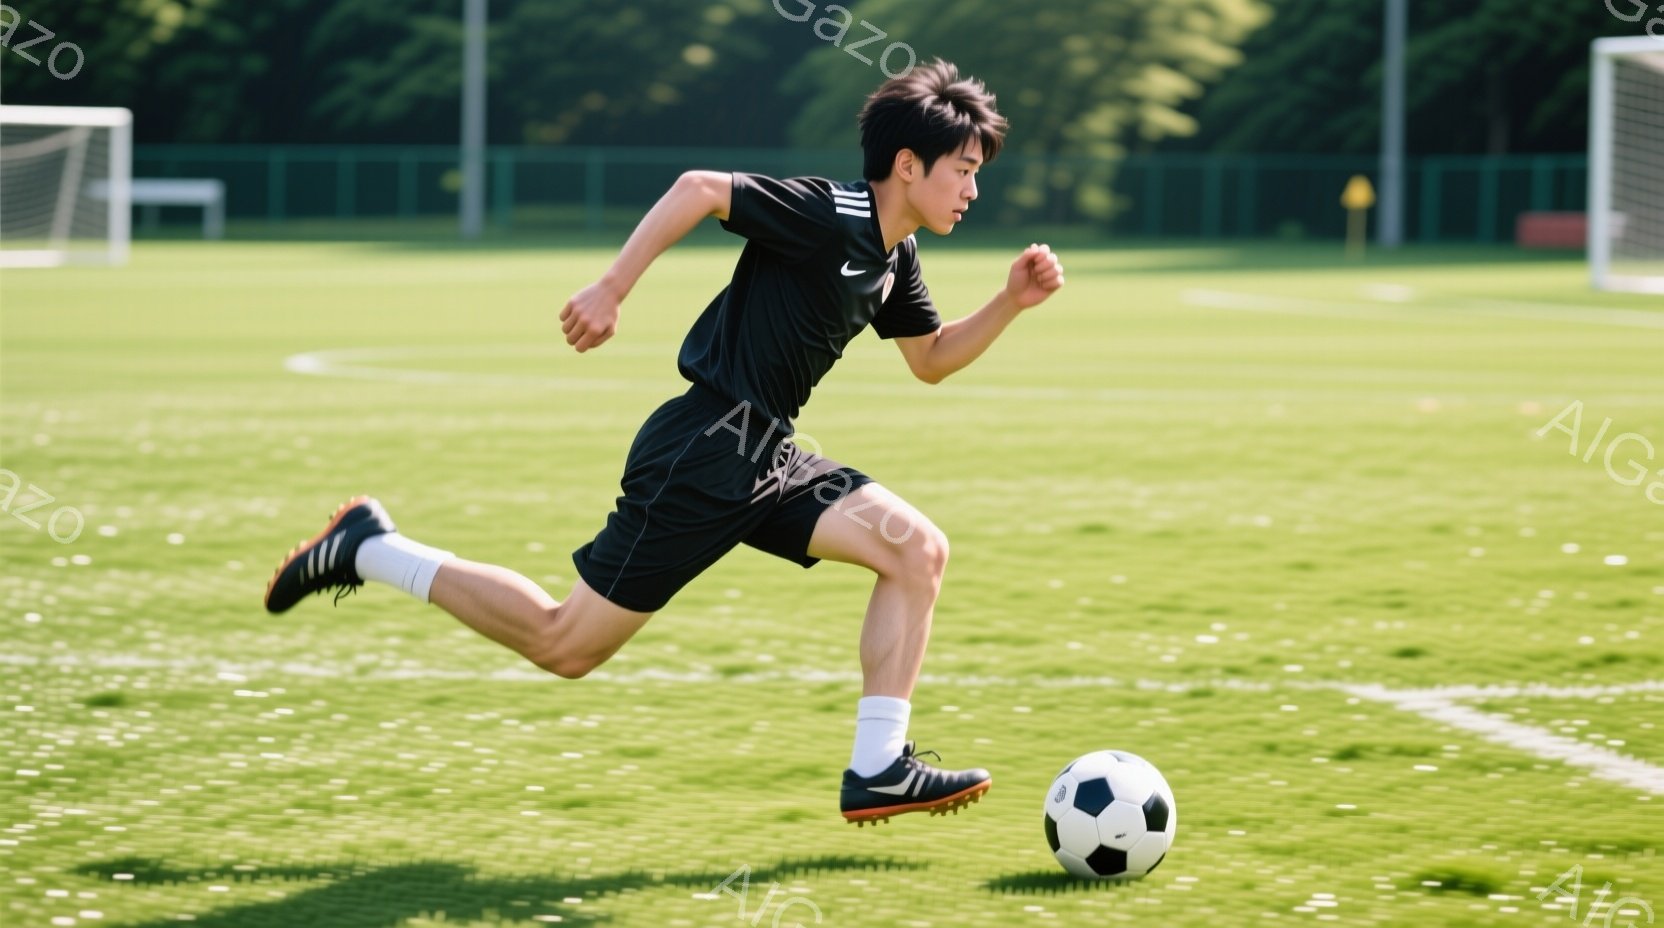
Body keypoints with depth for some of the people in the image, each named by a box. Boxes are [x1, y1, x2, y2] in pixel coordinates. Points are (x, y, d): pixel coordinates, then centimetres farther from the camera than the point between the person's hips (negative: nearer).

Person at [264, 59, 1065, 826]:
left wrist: (1010, 304, 10)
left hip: (762, 460, 9)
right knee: (565, 646, -4)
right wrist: (612, 289, -31)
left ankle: (877, 771, -6)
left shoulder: (895, 258, 11)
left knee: (918, 549, -7)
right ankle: (367, 550, 11)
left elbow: (931, 359, 26)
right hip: (703, 453, -9)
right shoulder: (829, 215, -17)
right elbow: (700, 189, -26)